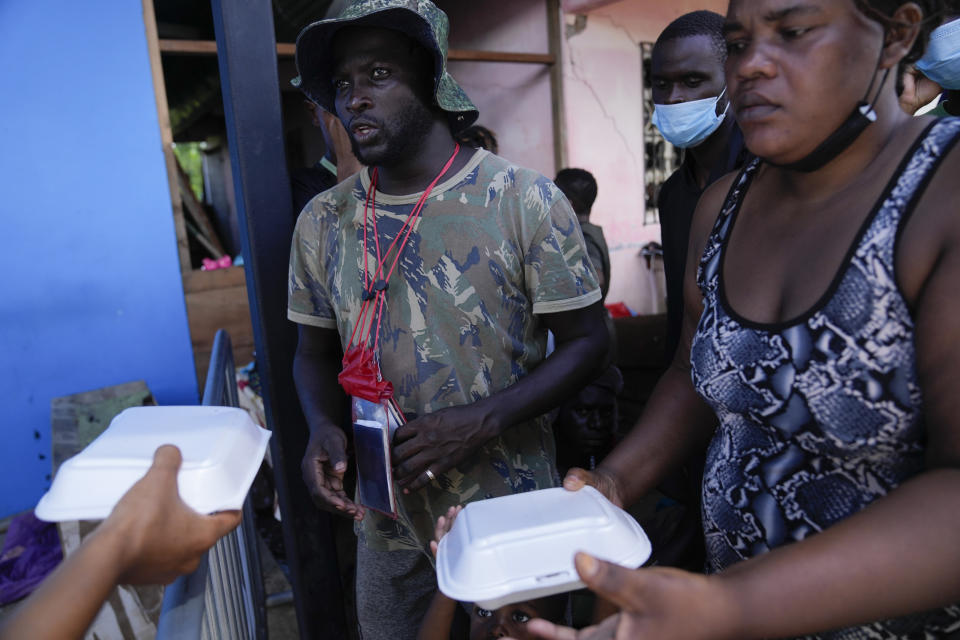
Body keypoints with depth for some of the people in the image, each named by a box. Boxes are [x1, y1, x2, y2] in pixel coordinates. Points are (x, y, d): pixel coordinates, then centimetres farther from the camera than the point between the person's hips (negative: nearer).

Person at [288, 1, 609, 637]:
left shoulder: (526, 201, -14)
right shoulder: (322, 222, -1)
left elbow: (586, 341, -10)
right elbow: (316, 352, 9)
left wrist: (483, 421, -22)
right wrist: (323, 427, -12)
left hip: (510, 516, -3)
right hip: (386, 520, 4)